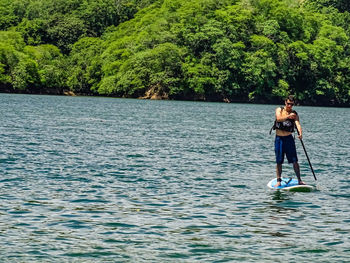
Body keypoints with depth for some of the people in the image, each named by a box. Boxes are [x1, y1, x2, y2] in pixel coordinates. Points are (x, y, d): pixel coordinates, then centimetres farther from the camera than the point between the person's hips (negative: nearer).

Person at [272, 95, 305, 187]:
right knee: (279, 162, 2)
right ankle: (279, 181, 10)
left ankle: (299, 180, 2)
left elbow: (298, 124, -16)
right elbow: (279, 118, -22)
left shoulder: (294, 114, 1)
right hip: (279, 139, 0)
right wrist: (288, 116, -41)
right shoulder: (279, 110, -1)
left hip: (289, 138, 1)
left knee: (294, 160, -3)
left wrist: (300, 133, -36)